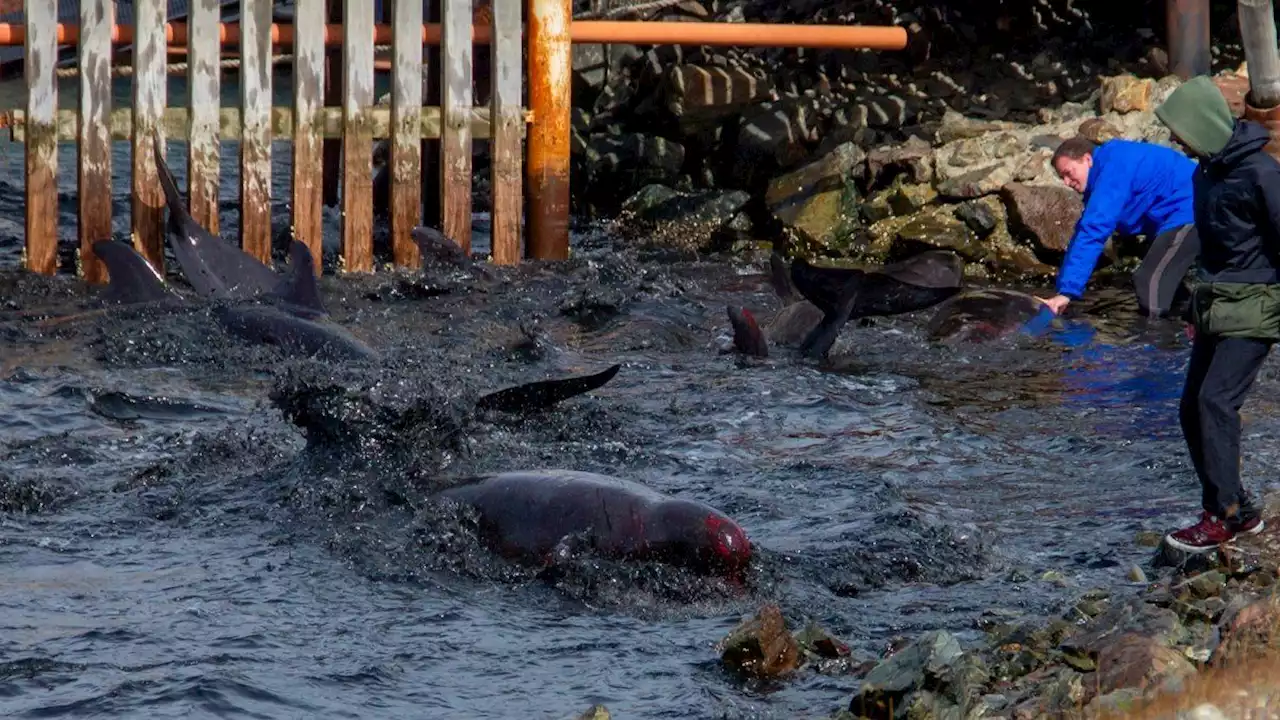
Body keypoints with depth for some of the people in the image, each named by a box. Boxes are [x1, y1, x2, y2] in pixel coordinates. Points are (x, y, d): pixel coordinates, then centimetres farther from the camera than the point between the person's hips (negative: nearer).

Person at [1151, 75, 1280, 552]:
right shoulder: (1205, 173, 12)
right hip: (1216, 308, 9)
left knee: (1216, 401, -18)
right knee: (1192, 410, 5)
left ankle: (1222, 516, -14)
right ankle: (1240, 512, 13)